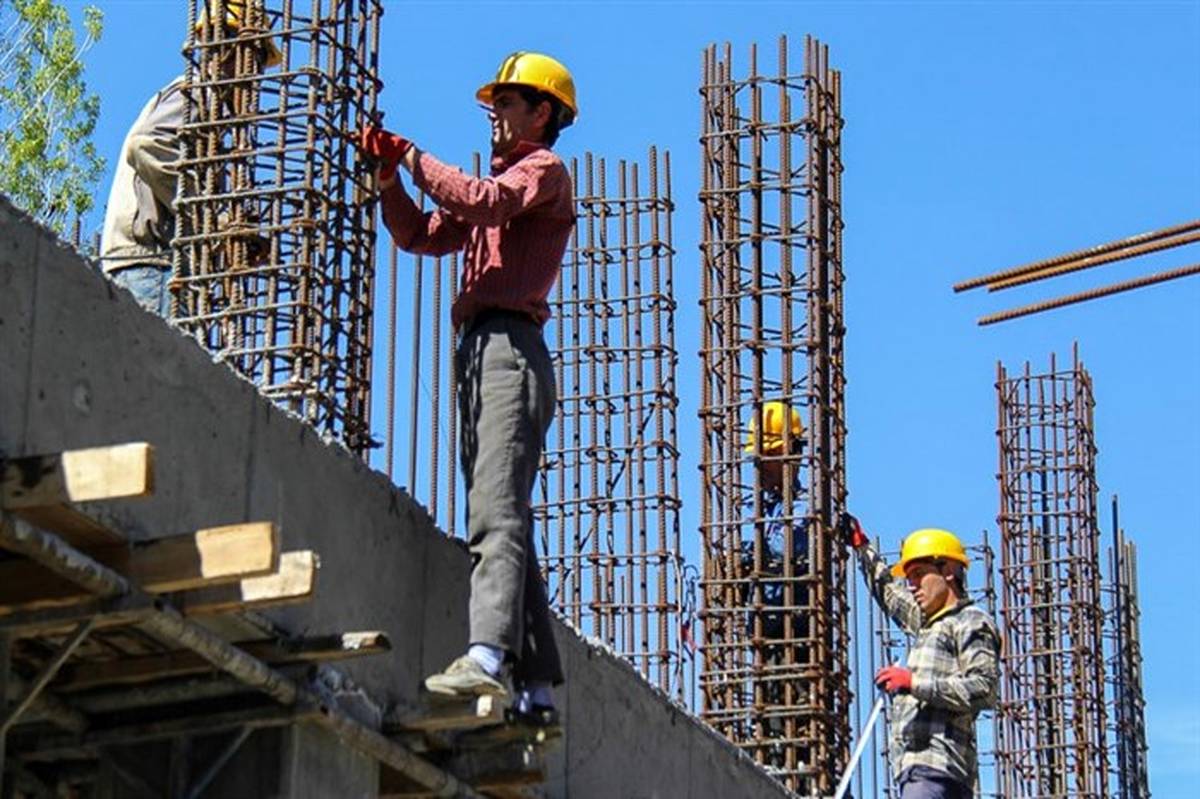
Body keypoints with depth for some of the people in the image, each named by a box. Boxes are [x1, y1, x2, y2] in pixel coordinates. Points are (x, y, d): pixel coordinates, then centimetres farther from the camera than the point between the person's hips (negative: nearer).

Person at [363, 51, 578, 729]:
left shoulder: (544, 170, 4)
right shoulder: (502, 181, 32)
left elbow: (482, 200, -16)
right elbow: (423, 236, 27)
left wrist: (415, 157, -4)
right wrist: (390, 172, 14)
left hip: (512, 348, -9)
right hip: (477, 351, 9)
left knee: (497, 511, -24)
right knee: (504, 520, 4)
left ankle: (488, 657, -38)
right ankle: (538, 687, 2)